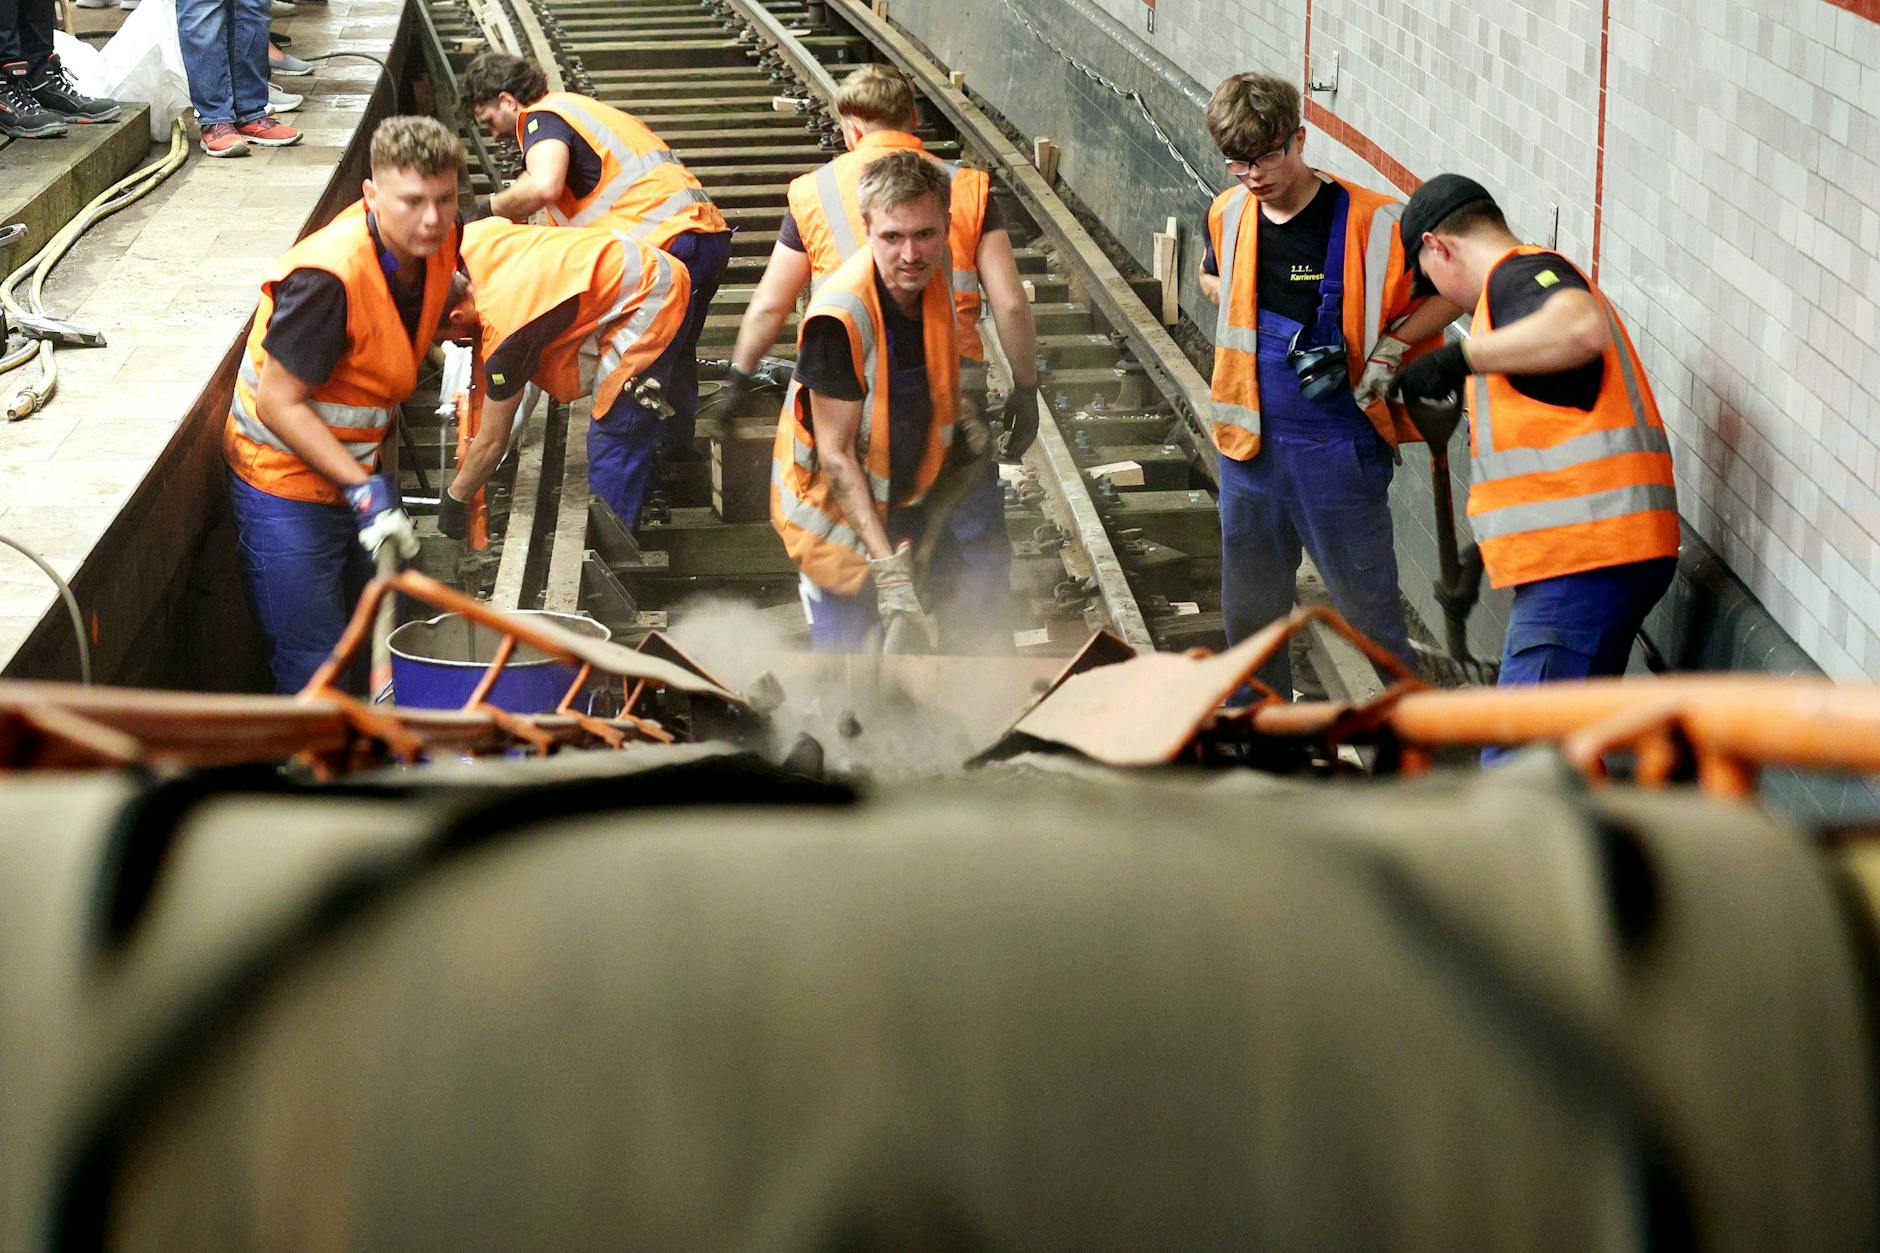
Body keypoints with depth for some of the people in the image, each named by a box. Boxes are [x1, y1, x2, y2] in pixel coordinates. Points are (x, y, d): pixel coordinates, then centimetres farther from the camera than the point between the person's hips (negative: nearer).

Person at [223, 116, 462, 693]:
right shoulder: (328, 278, -30)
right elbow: (278, 403, -26)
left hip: (359, 470, 8)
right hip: (286, 486, -8)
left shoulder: (437, 246, -7)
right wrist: (362, 489, -30)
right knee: (315, 669, -5)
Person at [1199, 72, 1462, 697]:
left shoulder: (1371, 223, -16)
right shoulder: (1228, 215, 0)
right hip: (1252, 443, 5)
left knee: (1367, 600, 3)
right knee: (1249, 606, 17)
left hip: (1340, 446, -5)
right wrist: (1273, 330, 5)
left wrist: (1382, 358, -14)